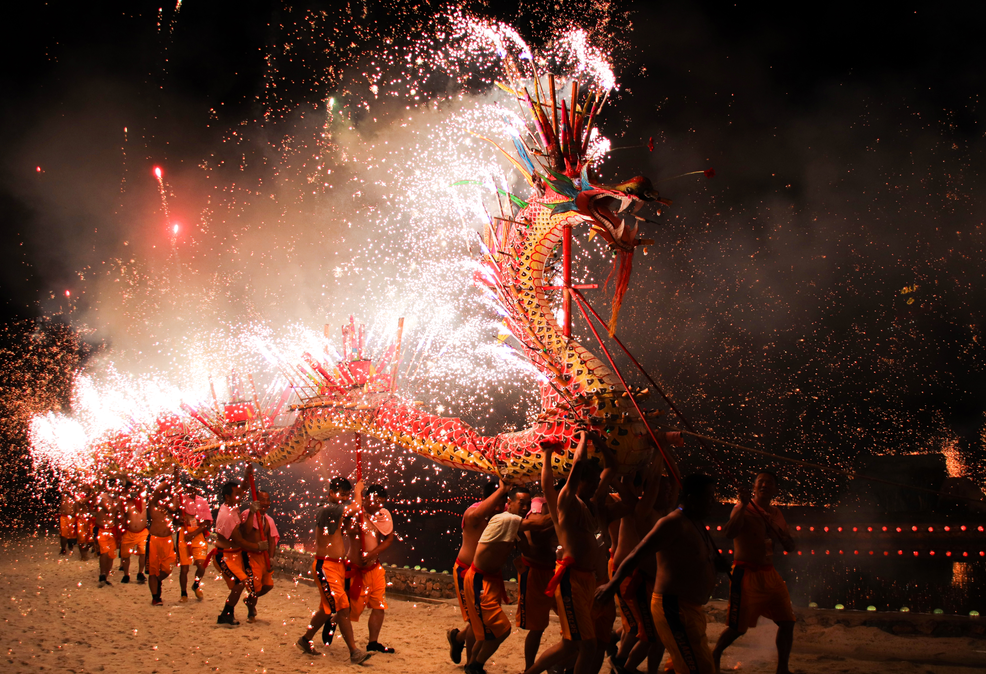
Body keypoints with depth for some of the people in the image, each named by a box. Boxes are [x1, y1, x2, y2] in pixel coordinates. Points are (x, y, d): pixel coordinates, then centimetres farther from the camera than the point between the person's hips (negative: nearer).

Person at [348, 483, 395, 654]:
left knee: (379, 606, 6)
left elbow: (389, 539, 1)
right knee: (352, 607, 1)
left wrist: (372, 553, -11)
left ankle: (373, 642, 16)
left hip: (374, 567, 6)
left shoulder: (384, 515, 3)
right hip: (357, 569, -6)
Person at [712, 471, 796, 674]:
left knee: (787, 622, 3)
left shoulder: (775, 513, 13)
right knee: (738, 627, -4)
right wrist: (743, 505, -34)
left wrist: (777, 530, -4)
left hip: (770, 573, 7)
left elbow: (790, 547, 15)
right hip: (746, 574, -6)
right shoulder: (744, 509, -8)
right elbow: (729, 532, -27)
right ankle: (715, 654, 22)